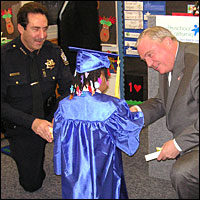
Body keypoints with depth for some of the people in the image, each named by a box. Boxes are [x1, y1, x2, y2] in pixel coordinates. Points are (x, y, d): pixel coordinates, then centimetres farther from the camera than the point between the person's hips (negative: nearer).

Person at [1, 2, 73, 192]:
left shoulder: (53, 52, -7)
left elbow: (68, 89, -6)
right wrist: (32, 122, -30)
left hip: (51, 117, 2)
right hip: (22, 127, -2)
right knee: (31, 184, 0)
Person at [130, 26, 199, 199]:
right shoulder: (166, 65, 10)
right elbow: (161, 102, 20)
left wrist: (178, 143, -21)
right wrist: (138, 112, 0)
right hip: (186, 142, 10)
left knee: (182, 173, -28)